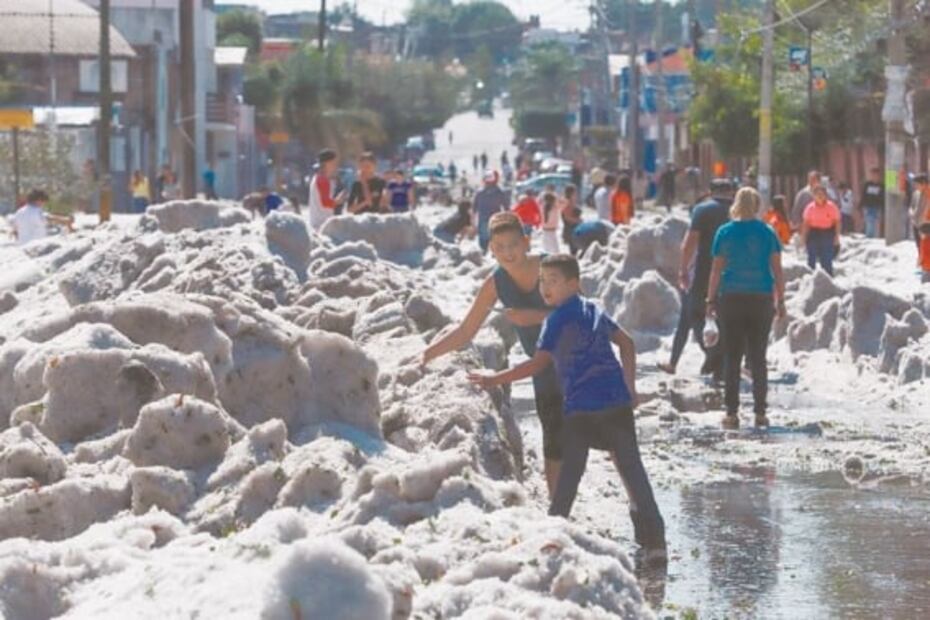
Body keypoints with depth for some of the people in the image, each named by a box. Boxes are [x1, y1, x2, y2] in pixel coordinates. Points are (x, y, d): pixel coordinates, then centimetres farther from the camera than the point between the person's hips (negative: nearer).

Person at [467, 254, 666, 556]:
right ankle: (653, 540, 6)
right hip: (618, 402, 5)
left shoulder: (558, 319, -7)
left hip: (581, 408, -5)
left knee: (569, 475, 1)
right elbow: (627, 344, 21)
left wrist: (496, 378, -5)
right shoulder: (594, 310, 14)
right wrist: (629, 387, 25)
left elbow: (538, 364, -12)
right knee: (632, 470, 7)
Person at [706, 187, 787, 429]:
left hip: (731, 299, -1)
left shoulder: (725, 232, 0)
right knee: (758, 358, 6)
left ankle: (732, 412, 0)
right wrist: (780, 301, 6)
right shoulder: (767, 233, 1)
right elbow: (777, 270, 0)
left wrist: (711, 300, 7)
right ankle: (760, 412, 1)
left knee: (733, 357, 4)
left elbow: (716, 270, 1)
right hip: (761, 298, 1)